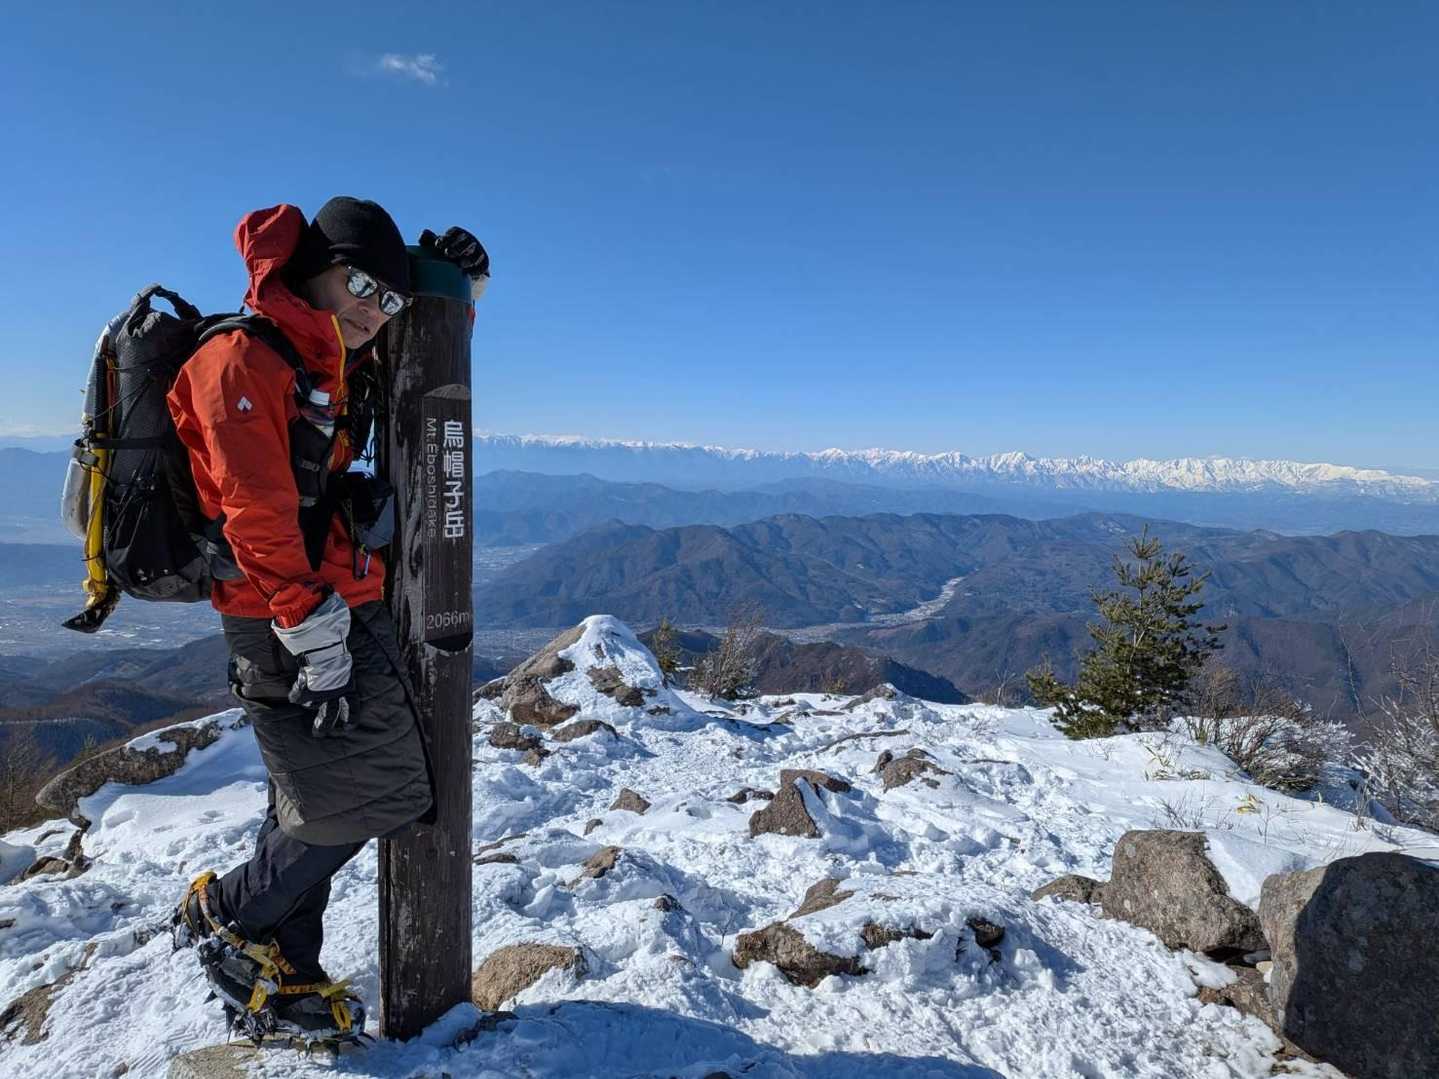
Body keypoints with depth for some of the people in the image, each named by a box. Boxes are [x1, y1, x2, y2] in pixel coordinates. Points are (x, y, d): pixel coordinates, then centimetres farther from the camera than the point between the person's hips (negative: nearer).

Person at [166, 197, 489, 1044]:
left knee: (315, 801, 14)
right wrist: (319, 645, -22)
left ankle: (278, 989, 29)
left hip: (342, 607, 9)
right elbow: (261, 521, -20)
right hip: (283, 620, -9)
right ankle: (228, 916, 16)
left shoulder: (342, 369, 12)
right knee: (377, 789, -6)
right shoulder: (242, 360, -13)